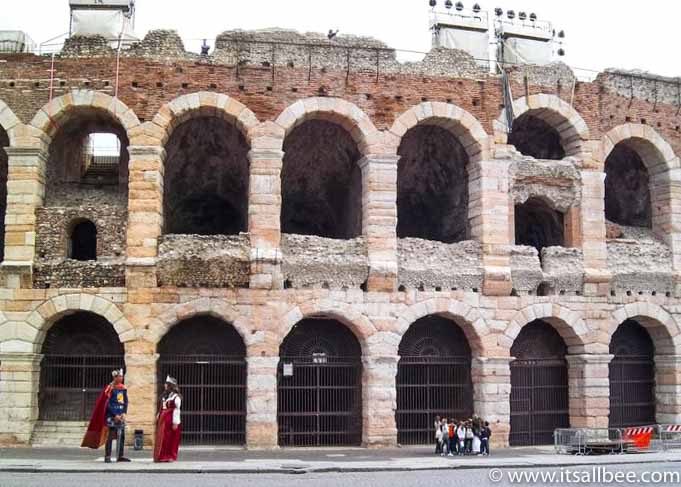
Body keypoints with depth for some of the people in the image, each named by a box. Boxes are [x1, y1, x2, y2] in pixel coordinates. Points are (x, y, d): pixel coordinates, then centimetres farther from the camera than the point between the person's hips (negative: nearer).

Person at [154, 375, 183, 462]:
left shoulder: (176, 397, -8)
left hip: (170, 420, -8)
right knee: (161, 438, 7)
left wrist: (175, 423, -16)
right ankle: (161, 456, 14)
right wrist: (158, 417, 16)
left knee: (170, 439, -2)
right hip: (162, 420, 8)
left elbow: (176, 410, -12)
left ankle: (170, 456, 5)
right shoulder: (164, 395, 17)